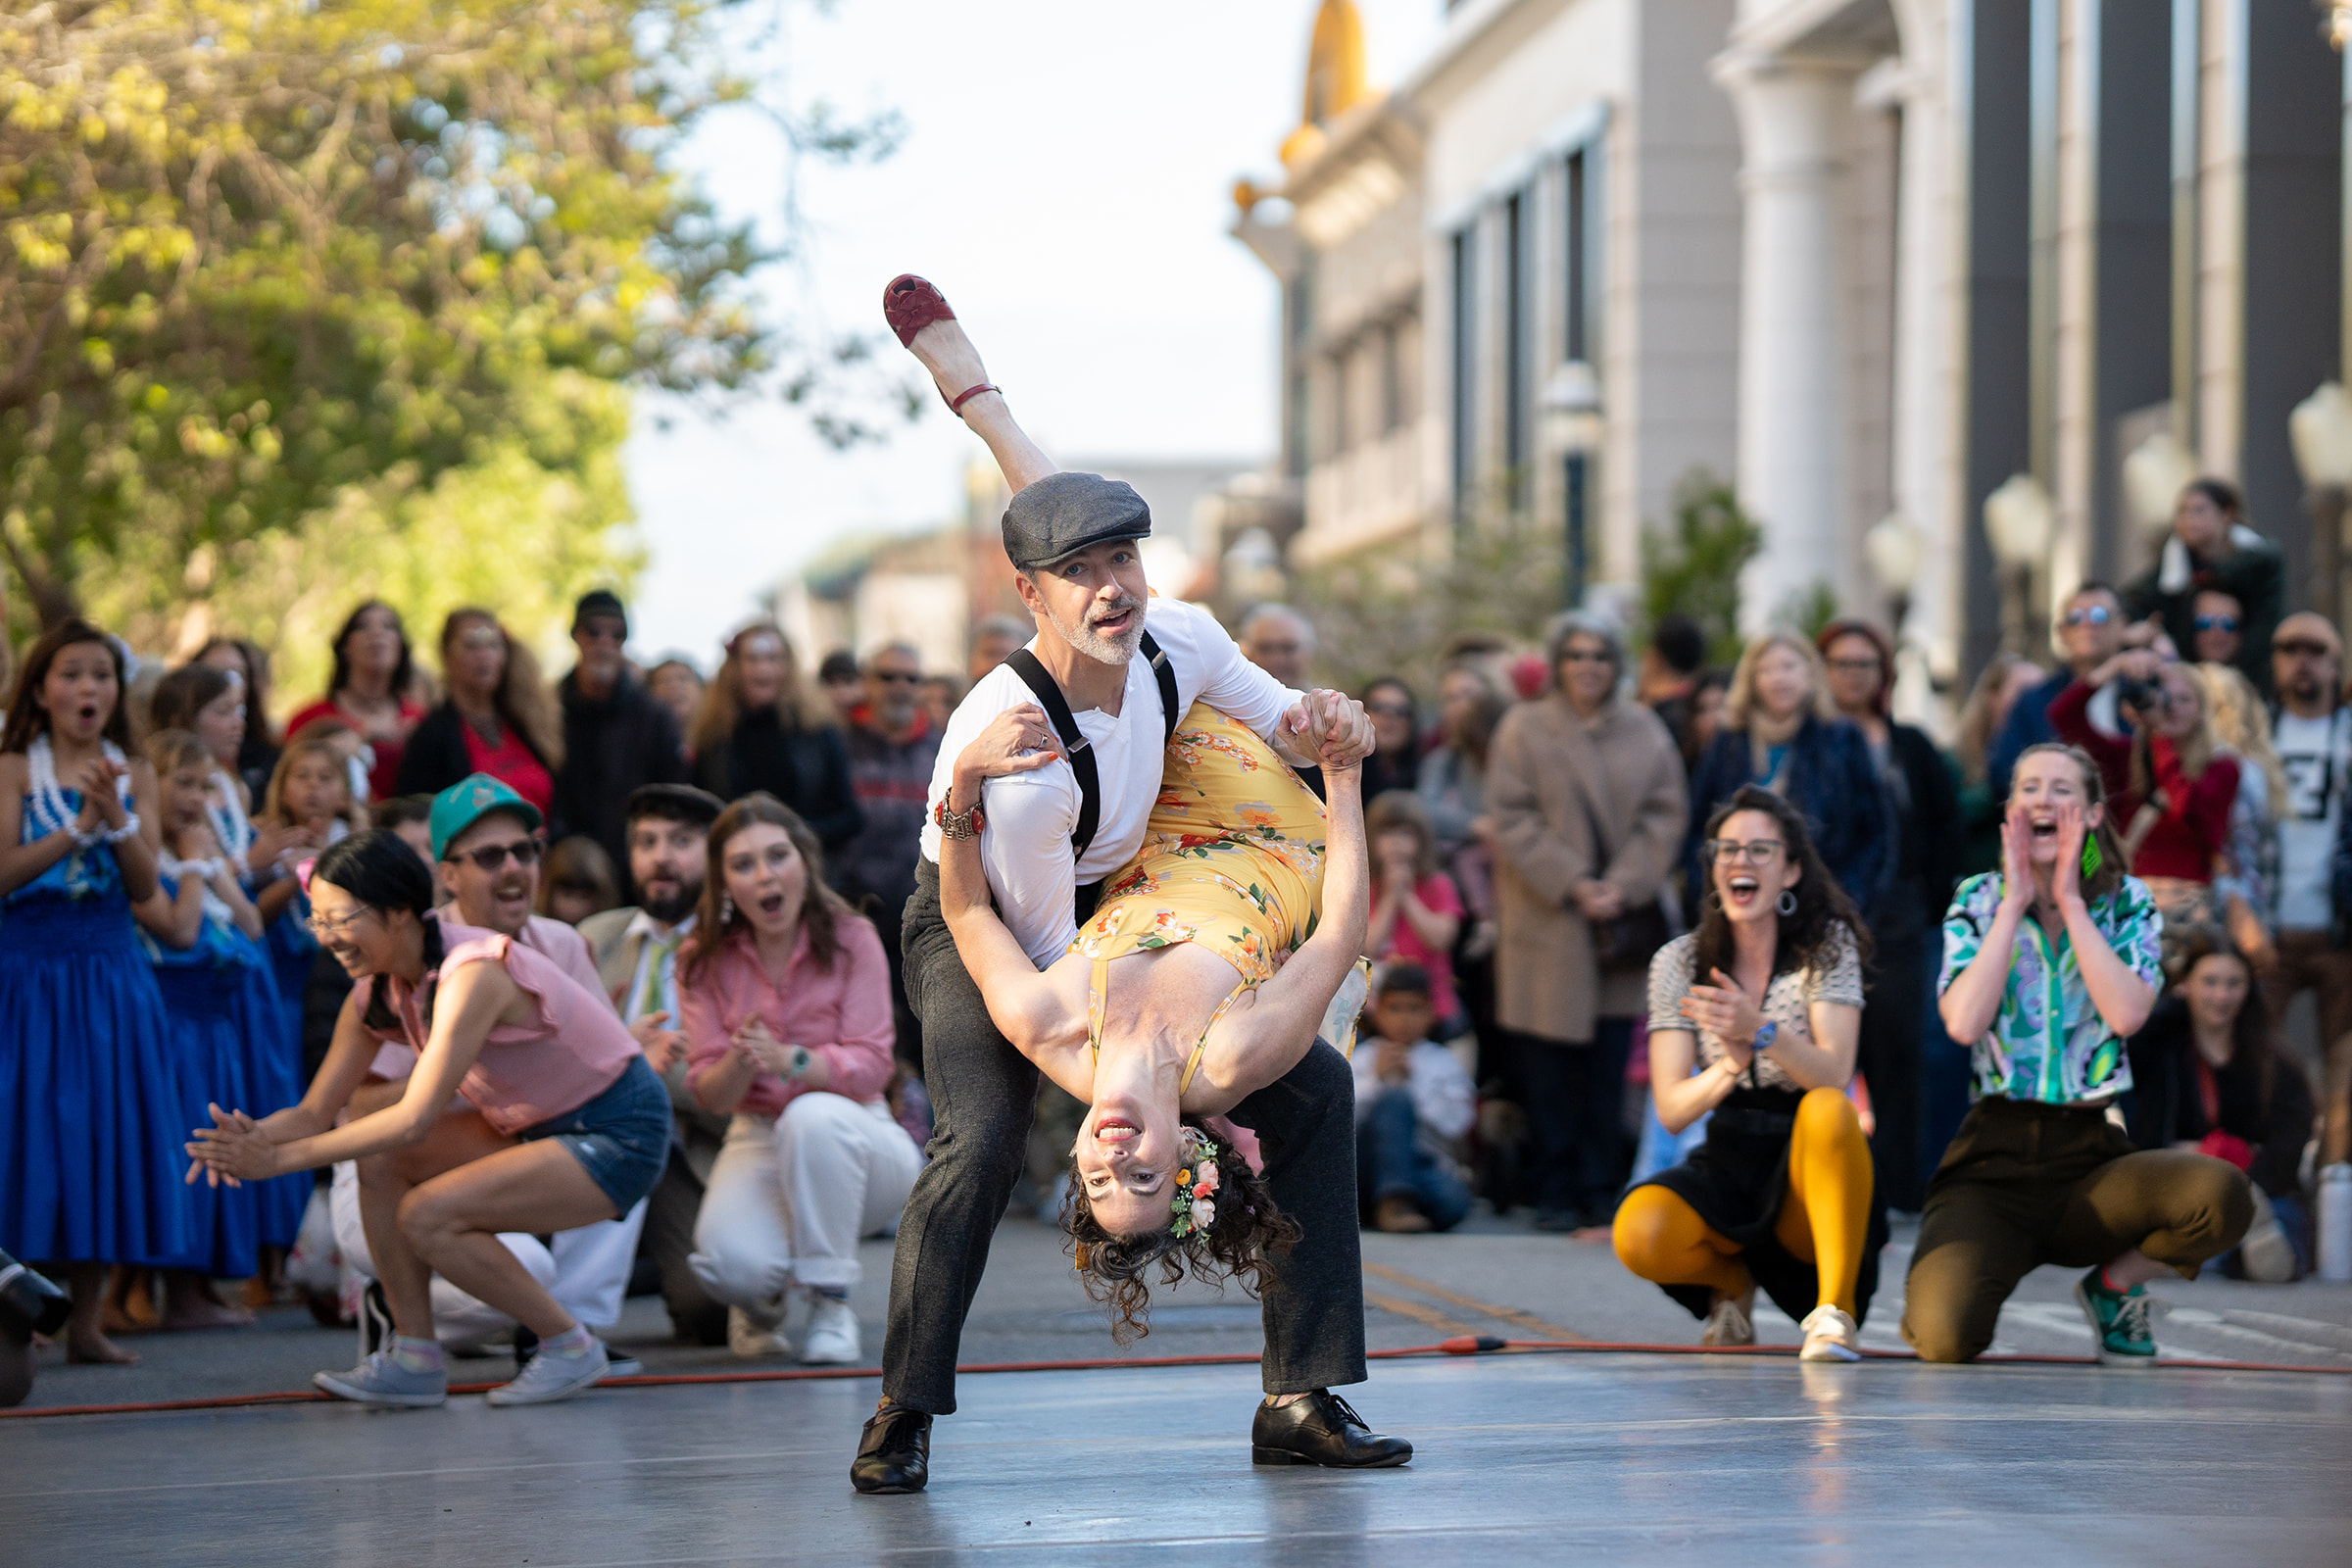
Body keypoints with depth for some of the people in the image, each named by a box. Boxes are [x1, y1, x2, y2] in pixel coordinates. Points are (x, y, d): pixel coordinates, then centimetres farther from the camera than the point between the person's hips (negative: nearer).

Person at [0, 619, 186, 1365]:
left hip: (111, 969, 3)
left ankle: (85, 1321, 8)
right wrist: (79, 827, -19)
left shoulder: (133, 773, 7)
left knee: (105, 1133, 2)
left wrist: (116, 820, -17)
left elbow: (144, 884, -1)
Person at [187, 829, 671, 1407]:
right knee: (378, 1151, -10)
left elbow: (416, 1119, -33)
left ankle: (570, 1346, -7)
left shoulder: (474, 973, -28)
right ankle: (415, 1356, -5)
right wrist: (253, 1138, -24)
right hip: (536, 1125, 9)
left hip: (619, 1138, -9)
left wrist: (281, 1158, -34)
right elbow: (315, 1112, -1)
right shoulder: (377, 993, -1)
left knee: (426, 1215, -24)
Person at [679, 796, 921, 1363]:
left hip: (853, 1137, -1)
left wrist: (787, 1060, -34)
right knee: (733, 1260, -32)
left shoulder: (851, 939, -8)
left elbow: (870, 1067, -15)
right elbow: (708, 1093, -5)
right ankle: (763, 1297, 10)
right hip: (758, 1142, 1)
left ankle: (830, 1305, -20)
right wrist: (739, 1064, -30)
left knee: (813, 1115, -39)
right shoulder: (704, 961, -2)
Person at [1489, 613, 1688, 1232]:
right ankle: (1556, 1195, 4)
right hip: (1547, 919, -2)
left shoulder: (1645, 731, 10)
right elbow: (1513, 817, -4)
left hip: (1623, 919, 2)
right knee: (1550, 1070, -2)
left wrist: (1624, 884, -9)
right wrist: (1572, 884, -12)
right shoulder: (1524, 728, 3)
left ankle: (1602, 1192, 9)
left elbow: (1664, 814, 5)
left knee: (1609, 1065, 2)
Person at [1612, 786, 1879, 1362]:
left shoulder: (1828, 946, -4)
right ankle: (1731, 1278, 6)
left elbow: (1834, 1075, -17)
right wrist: (1731, 1065, -27)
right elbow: (1672, 1110, -5)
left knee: (1828, 1109, -36)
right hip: (1727, 1168, 2)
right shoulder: (1680, 962, 1)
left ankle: (1834, 1309, -27)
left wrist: (1759, 1031, -35)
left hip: (1805, 1169, -2)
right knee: (1638, 1234, -30)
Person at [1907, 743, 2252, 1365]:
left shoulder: (2126, 903, 6)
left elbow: (2127, 1015, -15)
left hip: (2091, 1154, 1)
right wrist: (2016, 904, -8)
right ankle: (1937, 1287, 14)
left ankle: (2115, 1286, 3)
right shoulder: (1978, 901, 5)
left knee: (2222, 1194, -31)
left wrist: (2070, 901, -9)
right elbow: (1964, 1023, -13)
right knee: (1946, 1338, -28)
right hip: (1994, 1157, -1)